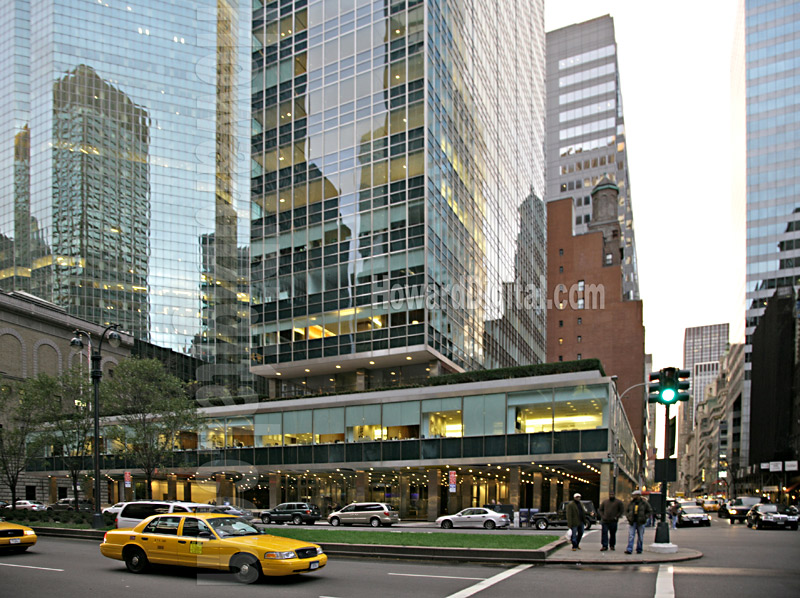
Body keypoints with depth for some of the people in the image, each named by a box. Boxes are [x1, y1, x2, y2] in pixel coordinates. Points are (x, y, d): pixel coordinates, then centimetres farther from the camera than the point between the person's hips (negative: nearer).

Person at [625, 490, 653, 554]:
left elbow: (650, 511, 4)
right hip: (632, 522, 2)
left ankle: (639, 550, 19)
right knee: (630, 536, -8)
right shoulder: (631, 503, 7)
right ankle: (629, 550, -11)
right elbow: (626, 511, 16)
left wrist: (645, 518, -8)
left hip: (640, 523, -2)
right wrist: (628, 517, -1)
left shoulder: (644, 503, -1)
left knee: (640, 537, 6)